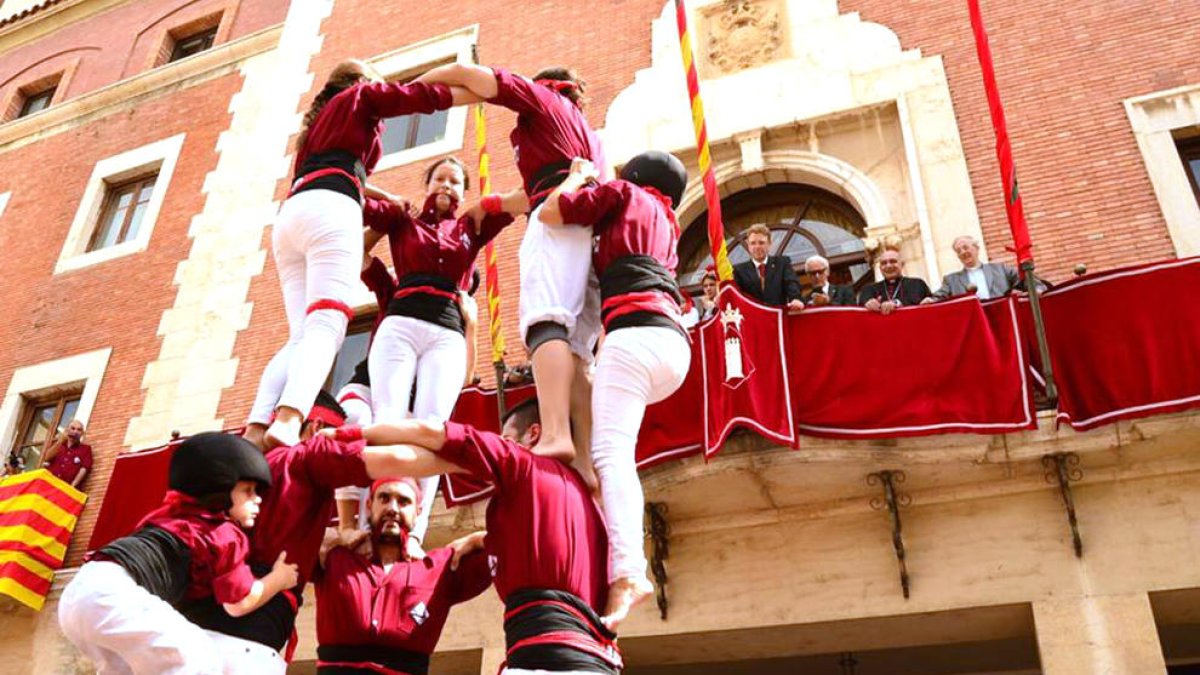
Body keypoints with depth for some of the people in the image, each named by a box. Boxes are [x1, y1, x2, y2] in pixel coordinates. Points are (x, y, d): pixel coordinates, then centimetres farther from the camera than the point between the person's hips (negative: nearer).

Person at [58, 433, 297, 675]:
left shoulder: (177, 512, 29)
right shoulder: (226, 534, 5)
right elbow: (239, 603, 8)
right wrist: (280, 578, 24)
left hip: (77, 591, 10)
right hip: (110, 592, -10)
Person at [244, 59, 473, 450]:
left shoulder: (318, 122, 39)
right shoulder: (361, 95, 22)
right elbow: (417, 96, 17)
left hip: (290, 216, 7)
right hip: (328, 210, -7)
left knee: (302, 335, -4)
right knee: (325, 327, -21)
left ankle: (255, 431, -23)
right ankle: (286, 422, -43)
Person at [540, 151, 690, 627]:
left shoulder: (624, 192, 16)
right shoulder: (667, 223, 35)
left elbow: (550, 213, 9)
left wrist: (579, 175, 27)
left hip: (636, 331, -8)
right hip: (674, 344, 8)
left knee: (611, 450, -18)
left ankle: (628, 572, -35)